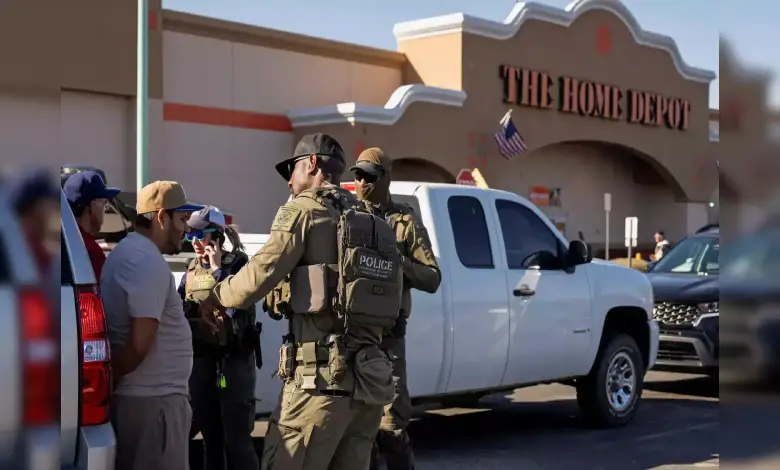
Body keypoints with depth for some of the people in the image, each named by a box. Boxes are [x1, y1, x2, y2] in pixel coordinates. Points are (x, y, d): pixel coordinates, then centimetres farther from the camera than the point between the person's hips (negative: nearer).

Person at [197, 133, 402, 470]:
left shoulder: (306, 210, -1)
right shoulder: (377, 227, 20)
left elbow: (260, 275, -12)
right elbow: (391, 305, 15)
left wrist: (216, 297, 5)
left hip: (321, 378, -7)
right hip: (369, 381, 7)